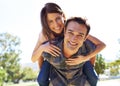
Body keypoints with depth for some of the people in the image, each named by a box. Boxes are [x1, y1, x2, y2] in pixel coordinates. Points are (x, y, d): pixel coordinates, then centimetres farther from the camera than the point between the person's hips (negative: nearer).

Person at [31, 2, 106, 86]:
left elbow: (102, 45, -38)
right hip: (55, 57, 0)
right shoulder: (44, 34, -35)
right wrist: (42, 48, -47)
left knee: (93, 78, -13)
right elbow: (33, 59, -26)